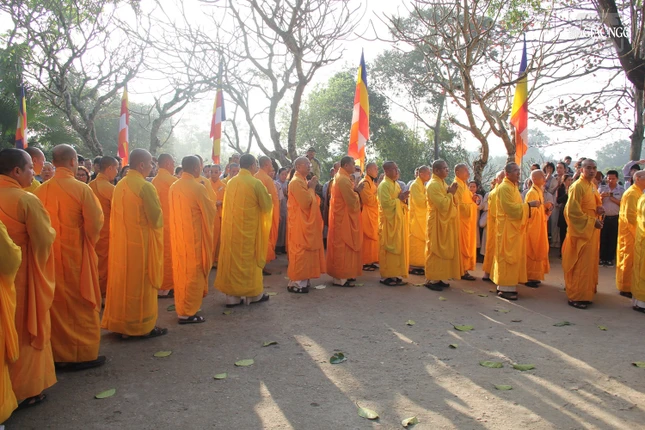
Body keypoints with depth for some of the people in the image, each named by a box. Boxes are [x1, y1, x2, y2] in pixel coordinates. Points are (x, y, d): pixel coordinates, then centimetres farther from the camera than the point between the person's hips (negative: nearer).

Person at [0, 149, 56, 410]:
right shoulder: (26, 200, -18)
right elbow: (44, 239, -15)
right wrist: (50, 231, 3)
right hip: (22, 273, -6)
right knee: (24, 329, 8)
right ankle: (24, 389, 19)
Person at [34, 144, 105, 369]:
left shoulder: (41, 190, -2)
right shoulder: (81, 189, -15)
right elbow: (95, 223, -13)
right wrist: (88, 241, 6)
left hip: (49, 255, 5)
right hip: (75, 255, -5)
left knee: (55, 303, 16)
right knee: (80, 303, 7)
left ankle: (57, 352, 27)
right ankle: (83, 353, 14)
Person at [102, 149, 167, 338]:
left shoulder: (119, 185, 6)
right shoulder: (145, 186, -17)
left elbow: (118, 215, 13)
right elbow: (157, 218, -14)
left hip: (120, 242, 7)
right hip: (141, 242, -7)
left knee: (122, 282, 14)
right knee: (141, 283, 4)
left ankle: (121, 324, 24)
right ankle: (144, 326, 14)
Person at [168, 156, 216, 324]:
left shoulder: (174, 187, 3)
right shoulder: (198, 188, -16)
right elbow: (211, 211, -4)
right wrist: (210, 204, 16)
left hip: (178, 236, 7)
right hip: (194, 236, -7)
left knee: (181, 271, 15)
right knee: (193, 273, 2)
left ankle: (180, 307, 26)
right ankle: (188, 312, 7)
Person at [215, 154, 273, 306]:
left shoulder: (230, 182, 5)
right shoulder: (255, 183, -13)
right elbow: (267, 205, -5)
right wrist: (266, 195, 16)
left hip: (231, 228, 5)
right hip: (248, 228, -5)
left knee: (232, 259, 9)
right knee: (250, 260, 7)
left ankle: (232, 296, 13)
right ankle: (254, 293, 19)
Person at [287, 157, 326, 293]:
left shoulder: (303, 181, 14)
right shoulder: (296, 182, -16)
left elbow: (310, 201, 17)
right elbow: (306, 202, -24)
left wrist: (312, 188, 2)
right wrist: (312, 188, -12)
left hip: (306, 222, 10)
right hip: (300, 223, -10)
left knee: (305, 252, 13)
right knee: (300, 252, -6)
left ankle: (302, 279, 21)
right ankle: (296, 282, 1)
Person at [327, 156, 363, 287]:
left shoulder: (340, 177, 14)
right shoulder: (344, 179, -19)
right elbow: (352, 201, -20)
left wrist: (354, 190, 5)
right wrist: (357, 191, -3)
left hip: (342, 216, 11)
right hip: (344, 217, -11)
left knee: (341, 246, 14)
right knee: (344, 247, -5)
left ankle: (341, 274, 22)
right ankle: (341, 277, 1)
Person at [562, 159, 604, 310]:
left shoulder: (592, 186, 13)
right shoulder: (577, 186, -15)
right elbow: (572, 212, -20)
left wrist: (598, 209, 1)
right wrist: (592, 221, -18)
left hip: (592, 232, 9)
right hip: (581, 231, -9)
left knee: (589, 263, 14)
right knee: (580, 265, -5)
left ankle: (586, 293, 25)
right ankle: (576, 297, 3)